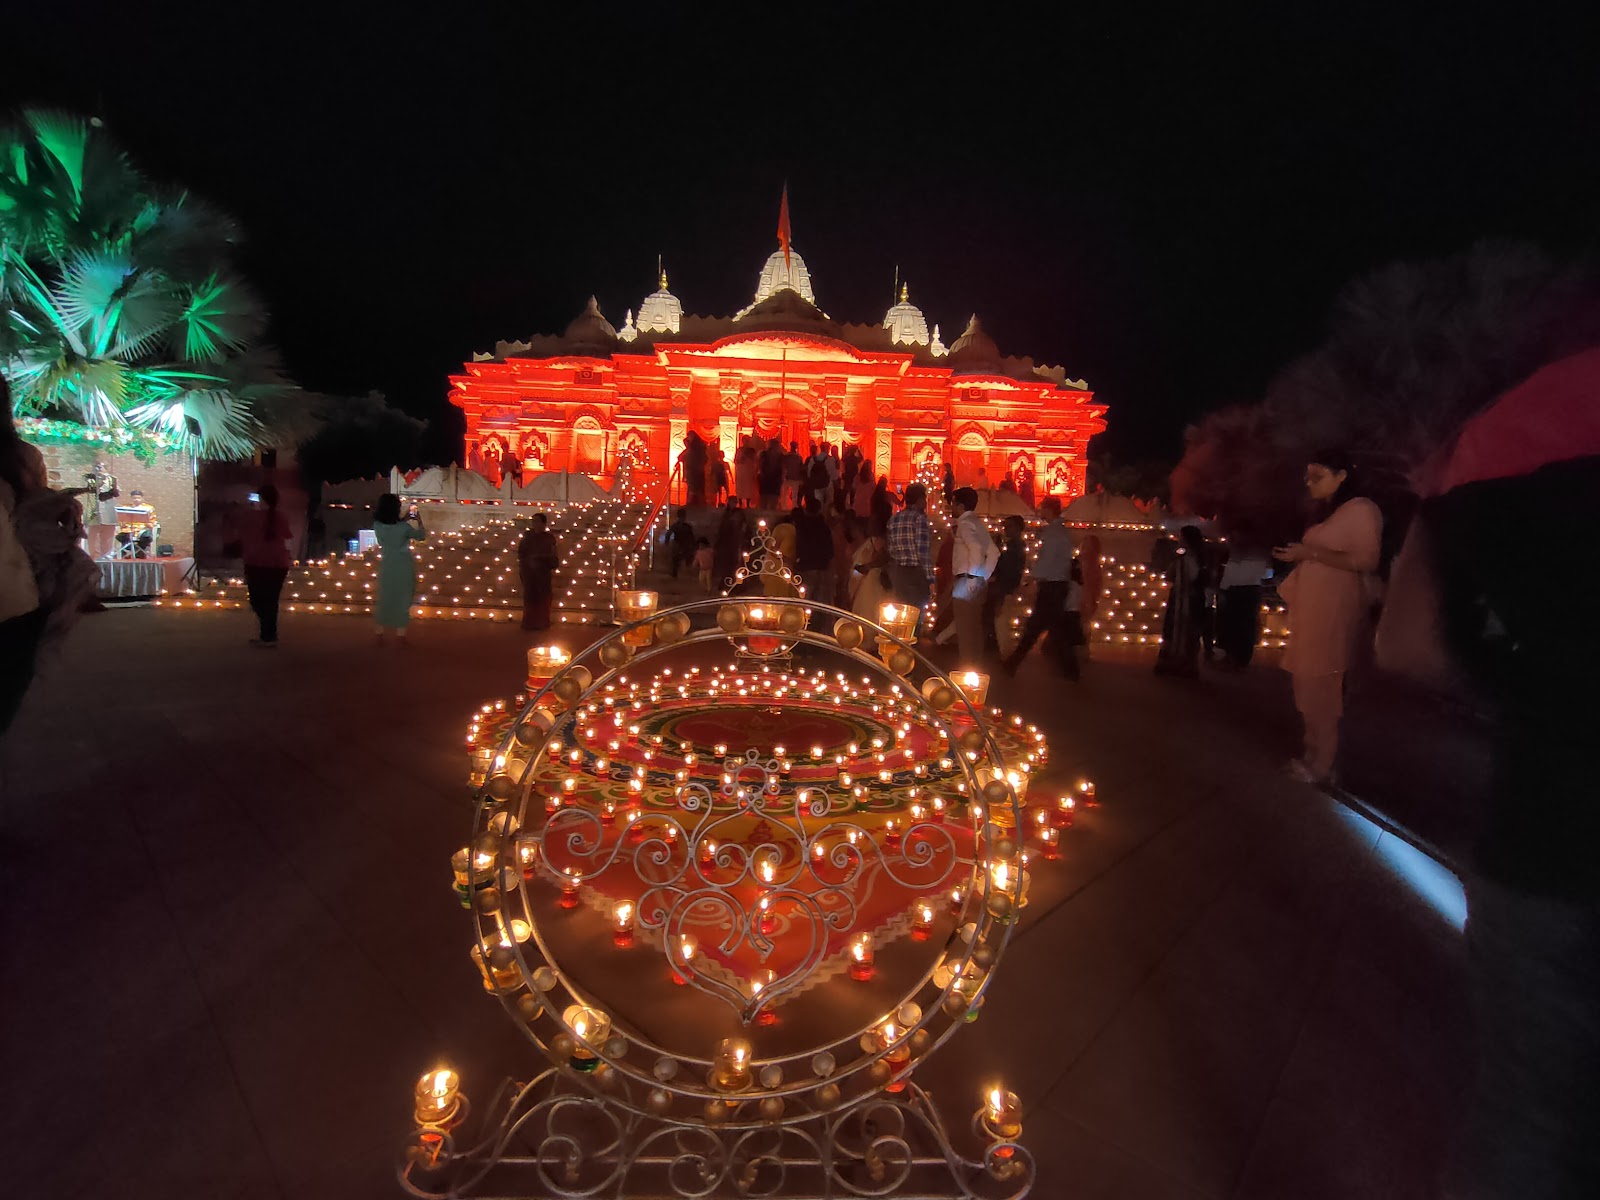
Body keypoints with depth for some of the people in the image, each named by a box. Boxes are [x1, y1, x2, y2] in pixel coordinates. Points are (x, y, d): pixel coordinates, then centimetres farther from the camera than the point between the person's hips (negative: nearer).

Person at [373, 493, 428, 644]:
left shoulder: (377, 525, -8)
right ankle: (401, 635, 12)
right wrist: (419, 520, 12)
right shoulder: (404, 527, -18)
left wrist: (405, 519, 16)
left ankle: (380, 634, 19)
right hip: (404, 568, -3)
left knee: (384, 600, 14)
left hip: (387, 567, 3)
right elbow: (421, 536, 0)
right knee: (402, 601, 7)